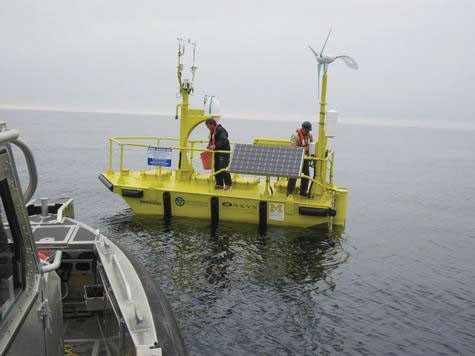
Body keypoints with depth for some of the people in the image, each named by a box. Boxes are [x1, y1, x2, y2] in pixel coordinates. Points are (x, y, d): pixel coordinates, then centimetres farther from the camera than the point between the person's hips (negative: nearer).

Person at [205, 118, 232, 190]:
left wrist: (215, 146, -42)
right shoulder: (212, 131, 13)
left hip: (224, 152, -9)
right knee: (216, 168, 9)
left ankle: (228, 184, 2)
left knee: (223, 168, -12)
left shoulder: (221, 130, -17)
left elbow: (223, 141, -31)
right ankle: (219, 184, 17)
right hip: (217, 152, 9)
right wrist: (209, 147, 10)